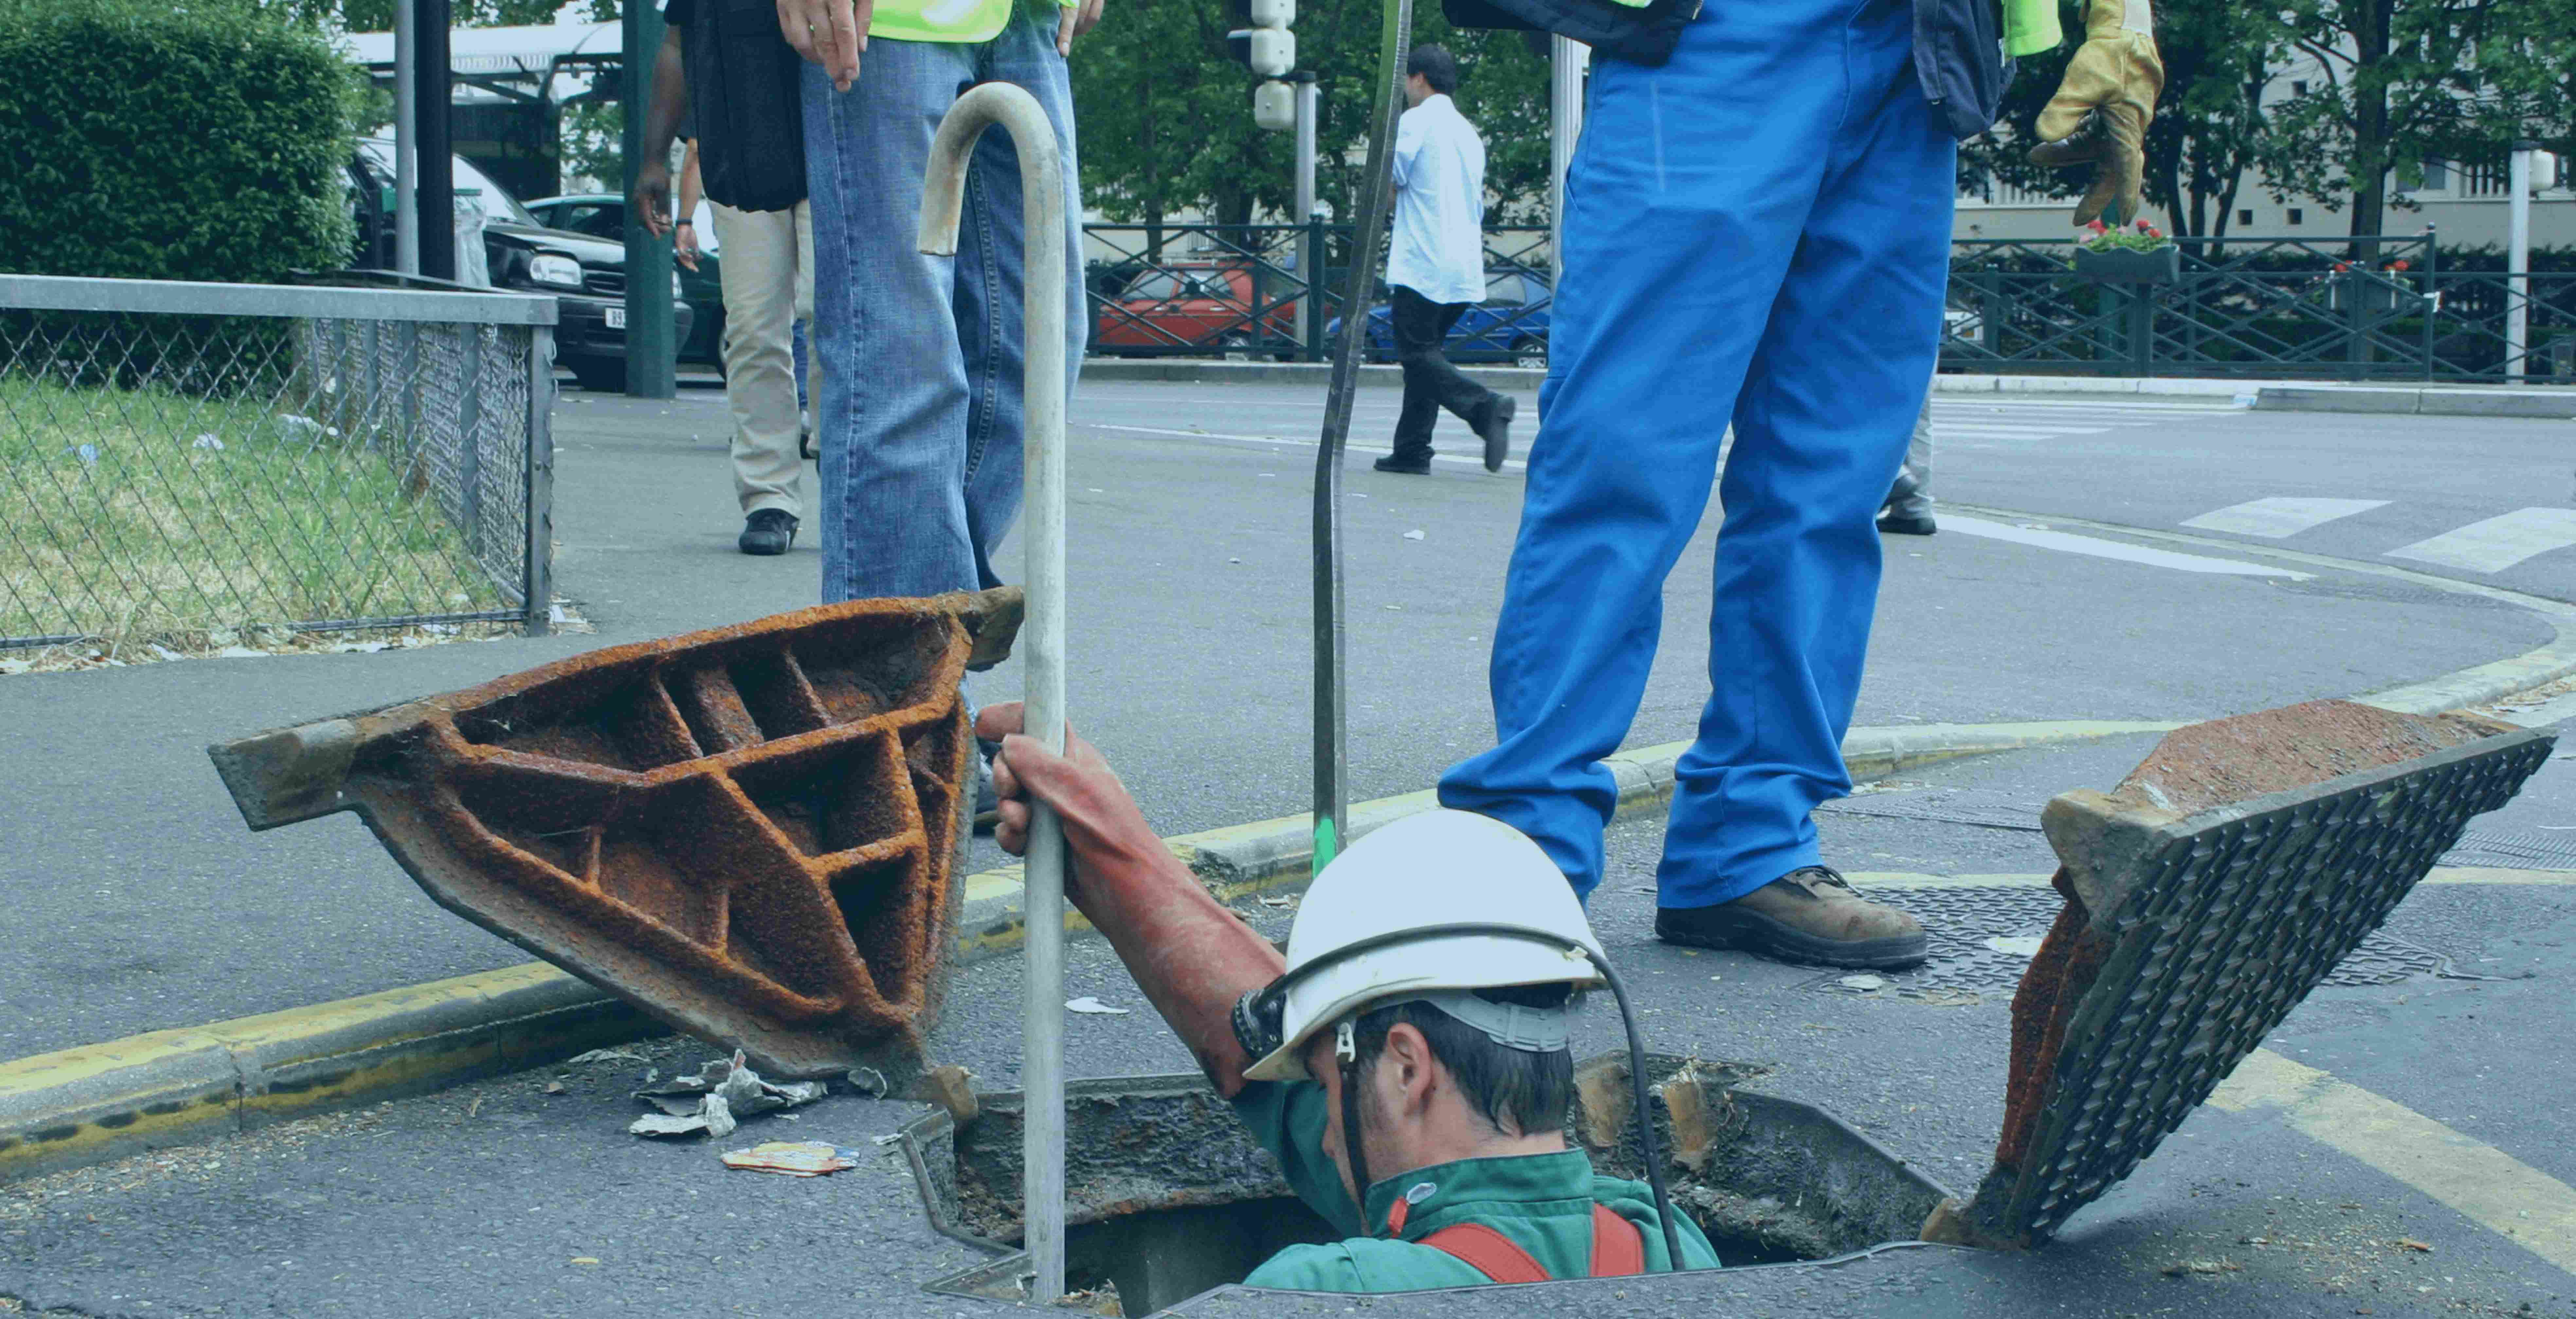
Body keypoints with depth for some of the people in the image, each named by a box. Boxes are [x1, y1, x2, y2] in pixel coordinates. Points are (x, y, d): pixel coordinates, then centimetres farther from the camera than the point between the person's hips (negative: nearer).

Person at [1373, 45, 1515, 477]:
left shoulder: (1416, 121, -5)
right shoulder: (1469, 132, 20)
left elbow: (1390, 179, -8)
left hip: (1423, 263, -8)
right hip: (1466, 266, 8)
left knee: (1417, 354, -8)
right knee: (1426, 352, 12)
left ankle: (1486, 407, -28)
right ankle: (1412, 450, 9)